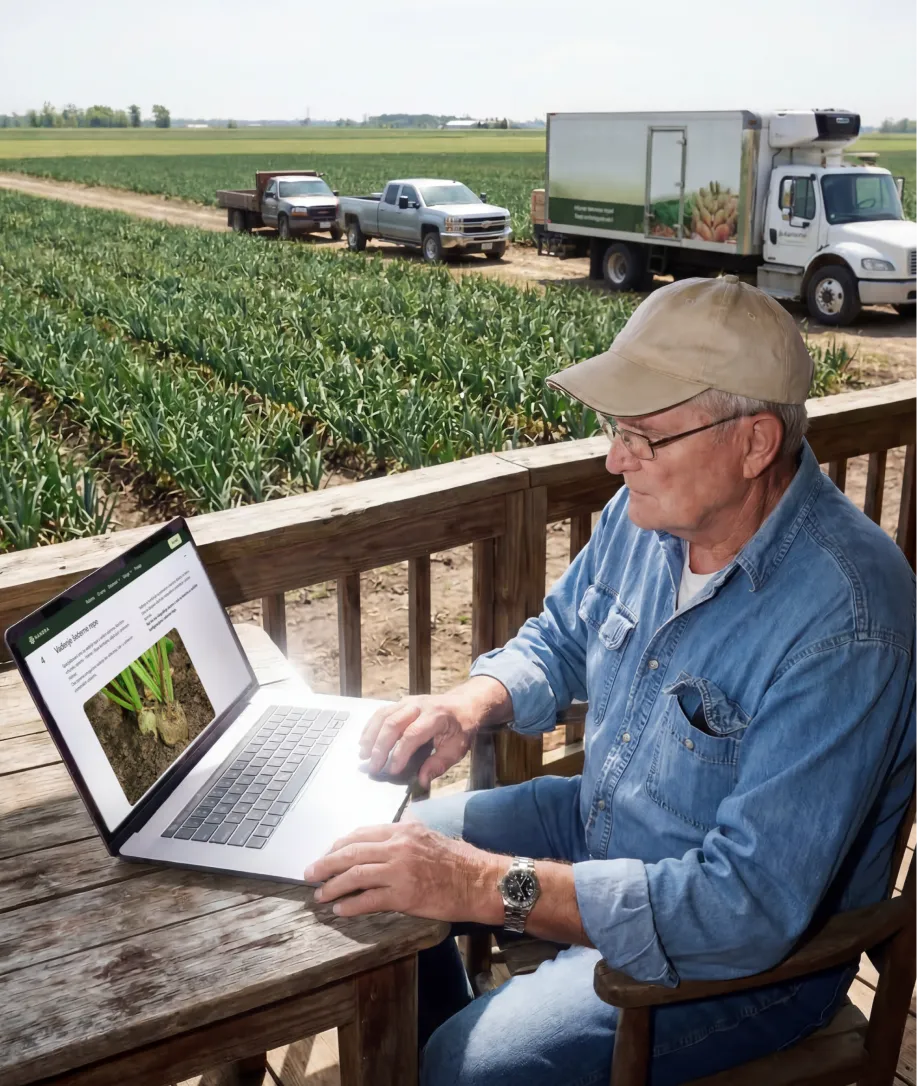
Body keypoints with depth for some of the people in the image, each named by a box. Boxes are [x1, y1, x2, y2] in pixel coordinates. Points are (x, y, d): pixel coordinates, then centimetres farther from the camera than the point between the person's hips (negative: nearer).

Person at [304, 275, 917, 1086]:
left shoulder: (841, 624, -32)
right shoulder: (654, 509, -8)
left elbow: (750, 907, -34)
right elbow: (561, 639, 9)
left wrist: (491, 886, -37)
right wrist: (475, 701, -14)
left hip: (751, 950, -7)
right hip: (599, 822, 7)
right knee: (368, 873, 4)